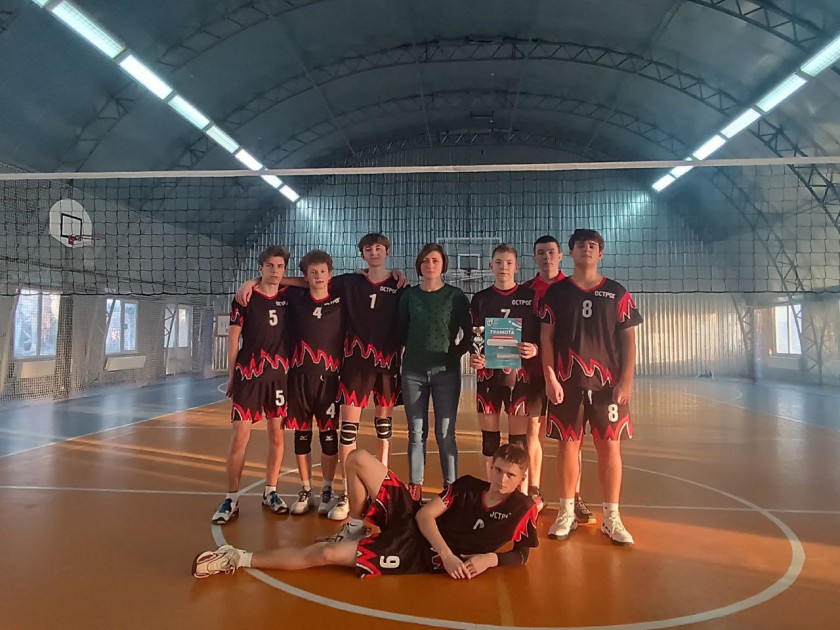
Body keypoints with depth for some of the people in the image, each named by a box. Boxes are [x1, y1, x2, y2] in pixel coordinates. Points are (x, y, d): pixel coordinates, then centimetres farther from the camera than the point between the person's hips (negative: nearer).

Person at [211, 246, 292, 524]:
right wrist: (231, 375, -2)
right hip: (248, 374, -3)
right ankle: (231, 499, 8)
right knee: (240, 437, -3)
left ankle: (270, 493, 21)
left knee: (277, 434, 7)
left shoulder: (288, 296, 6)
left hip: (280, 374, 3)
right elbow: (233, 338, 1)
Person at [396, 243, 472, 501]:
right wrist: (414, 351, 4)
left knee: (445, 434, 0)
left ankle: (451, 488, 11)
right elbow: (401, 331, 11)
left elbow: (468, 334, 5)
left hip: (446, 372, -2)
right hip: (413, 372, 2)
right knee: (416, 432, 6)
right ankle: (415, 487, 15)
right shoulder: (409, 295, 7)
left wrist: (455, 354, -3)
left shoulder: (455, 296, 2)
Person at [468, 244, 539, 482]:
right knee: (489, 435, 8)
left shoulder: (530, 296, 3)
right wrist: (473, 356, -9)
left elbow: (543, 336, 3)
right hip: (487, 372, 2)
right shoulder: (480, 298, 9)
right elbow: (472, 335, 10)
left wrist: (534, 349, -17)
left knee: (519, 437, 1)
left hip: (520, 372, -2)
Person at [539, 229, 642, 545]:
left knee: (610, 447, 3)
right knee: (568, 445, 5)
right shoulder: (556, 292, 5)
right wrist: (550, 378, -7)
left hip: (607, 382, 1)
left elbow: (628, 339, 4)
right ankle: (566, 512, 16)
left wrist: (626, 381, -4)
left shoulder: (617, 293, 6)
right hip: (566, 382, 0)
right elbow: (546, 337, 2)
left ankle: (612, 517, 14)